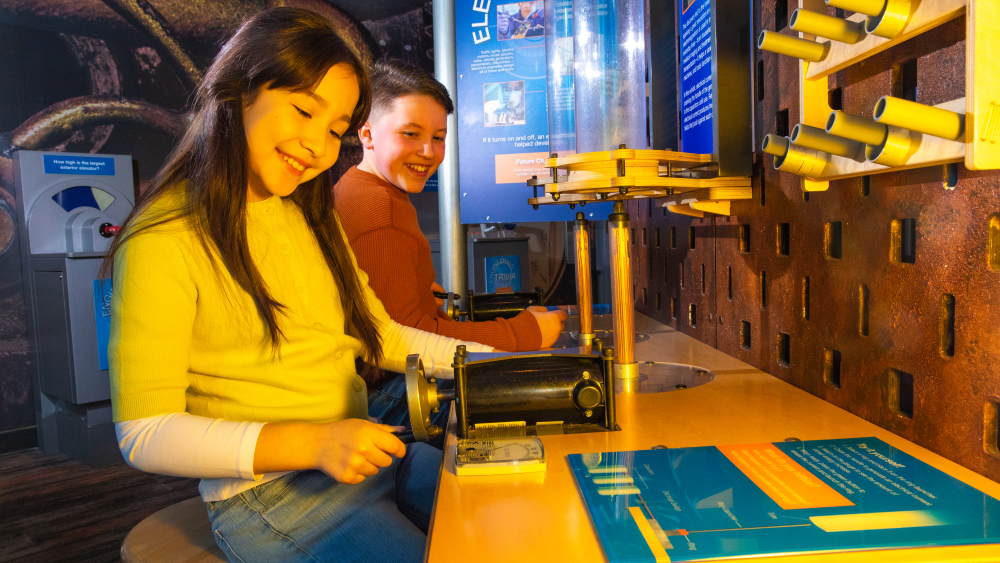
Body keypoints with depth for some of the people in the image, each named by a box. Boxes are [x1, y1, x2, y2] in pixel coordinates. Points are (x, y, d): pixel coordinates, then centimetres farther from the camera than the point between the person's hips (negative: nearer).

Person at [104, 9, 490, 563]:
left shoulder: (313, 217, 13)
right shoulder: (166, 238, -11)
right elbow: (144, 434, -13)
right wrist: (313, 441, -24)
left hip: (368, 453, 7)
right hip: (269, 495, -7)